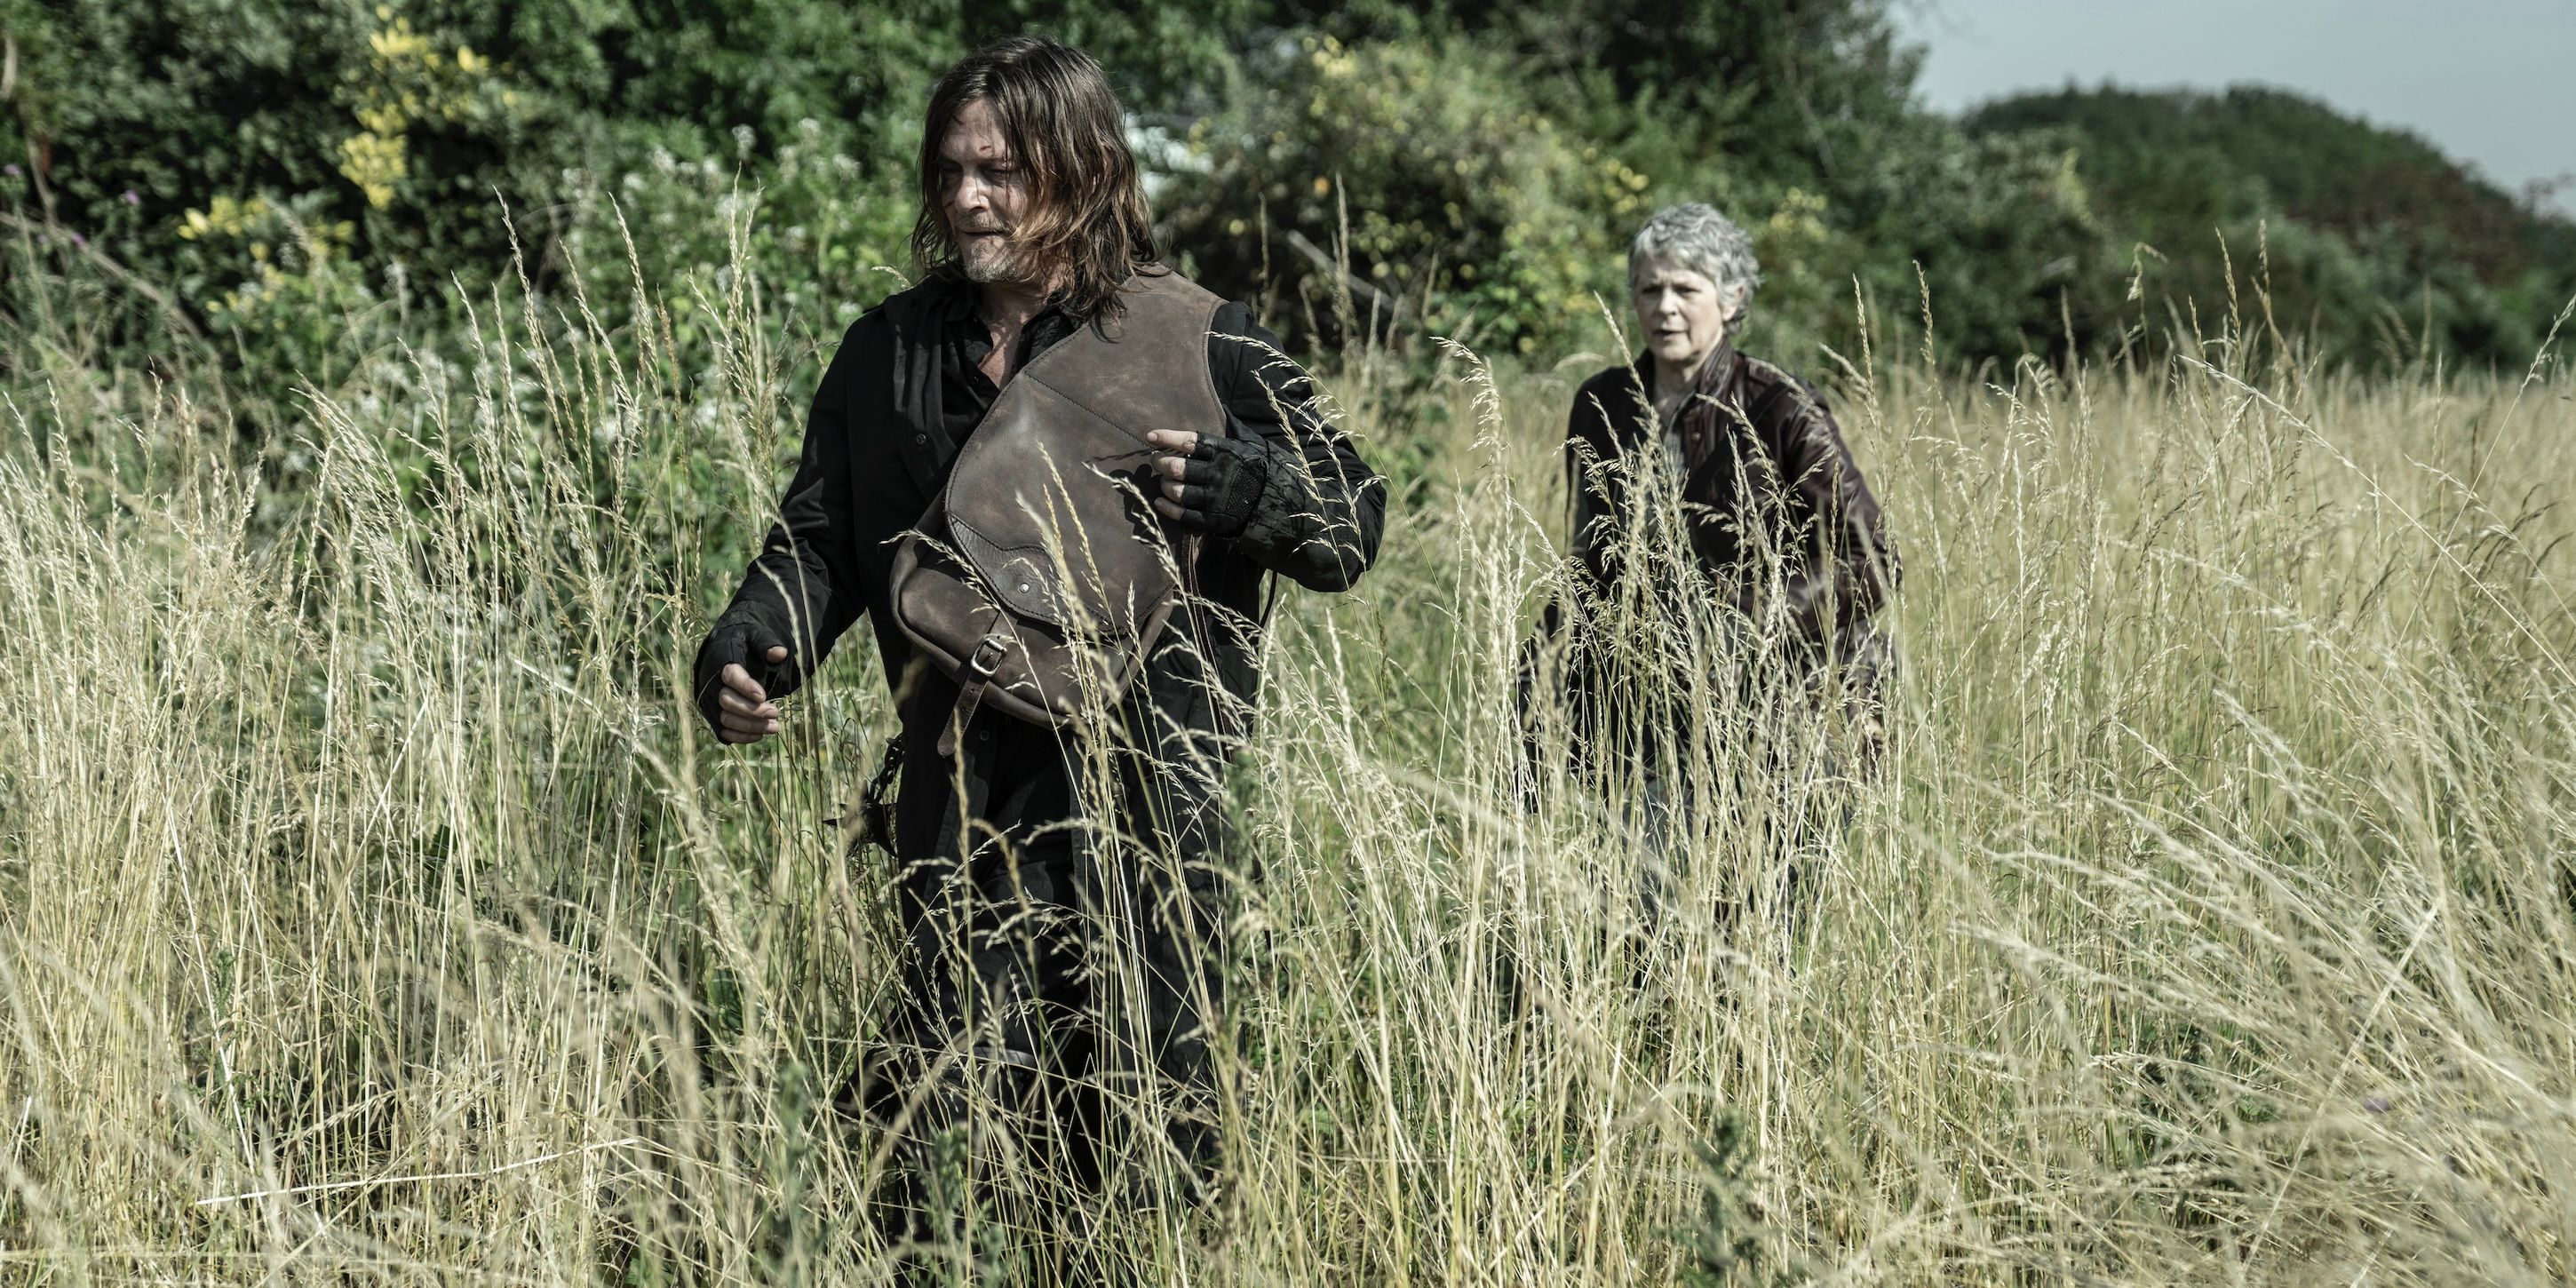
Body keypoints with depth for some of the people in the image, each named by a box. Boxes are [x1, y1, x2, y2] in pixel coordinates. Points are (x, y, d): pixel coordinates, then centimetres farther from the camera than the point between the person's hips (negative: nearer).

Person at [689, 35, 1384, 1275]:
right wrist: (744, 653, -4)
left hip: (1142, 790, -3)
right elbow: (819, 540, 15)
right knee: (941, 1145, 6)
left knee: (1143, 1137, 5)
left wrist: (1231, 485, -19)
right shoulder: (889, 350, 9)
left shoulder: (1198, 342, -2)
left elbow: (1355, 517, 1)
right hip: (960, 793, 3)